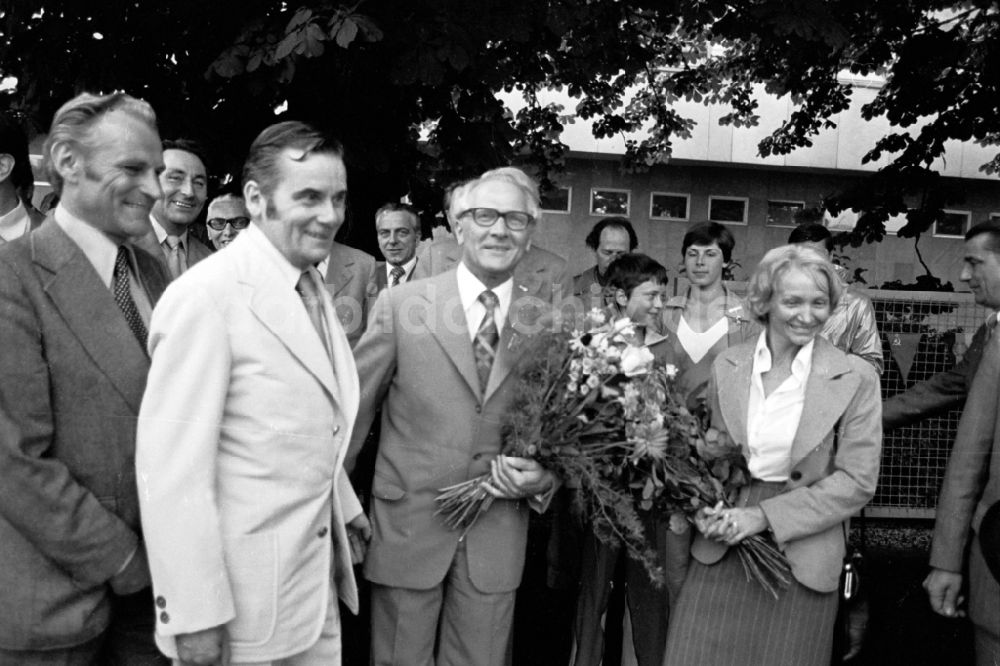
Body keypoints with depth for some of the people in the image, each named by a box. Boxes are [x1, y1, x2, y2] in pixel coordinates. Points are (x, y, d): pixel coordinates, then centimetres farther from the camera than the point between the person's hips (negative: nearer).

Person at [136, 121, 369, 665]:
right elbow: (171, 468, -21)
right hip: (241, 593, -7)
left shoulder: (313, 288, 7)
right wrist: (193, 615, -19)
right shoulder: (205, 296, -20)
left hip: (317, 574, 8)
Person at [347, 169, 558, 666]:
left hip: (497, 541, 2)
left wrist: (544, 475, -9)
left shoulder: (543, 325, 1)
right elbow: (353, 407, -3)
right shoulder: (401, 304, -6)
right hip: (406, 528, -2)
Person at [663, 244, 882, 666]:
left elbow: (857, 481, -9)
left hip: (801, 553, -2)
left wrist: (765, 515, -15)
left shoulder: (855, 378, -7)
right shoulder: (727, 366, 2)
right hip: (722, 547, 2)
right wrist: (708, 507, -6)